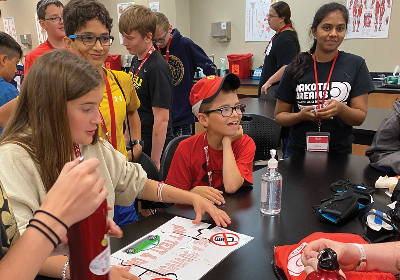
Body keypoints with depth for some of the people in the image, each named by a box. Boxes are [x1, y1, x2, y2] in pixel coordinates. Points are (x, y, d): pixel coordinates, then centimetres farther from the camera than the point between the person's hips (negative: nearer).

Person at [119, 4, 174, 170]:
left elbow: (161, 119, -21)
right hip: (137, 146, 8)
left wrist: (155, 161, -18)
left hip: (155, 149, -8)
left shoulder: (158, 68, -20)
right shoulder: (136, 61, 7)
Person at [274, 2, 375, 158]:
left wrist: (340, 109, -25)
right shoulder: (296, 68, -5)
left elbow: (360, 118, -5)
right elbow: (279, 116, -1)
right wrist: (301, 116, -21)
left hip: (339, 153, 0)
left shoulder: (356, 65, -5)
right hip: (298, 151, 1)